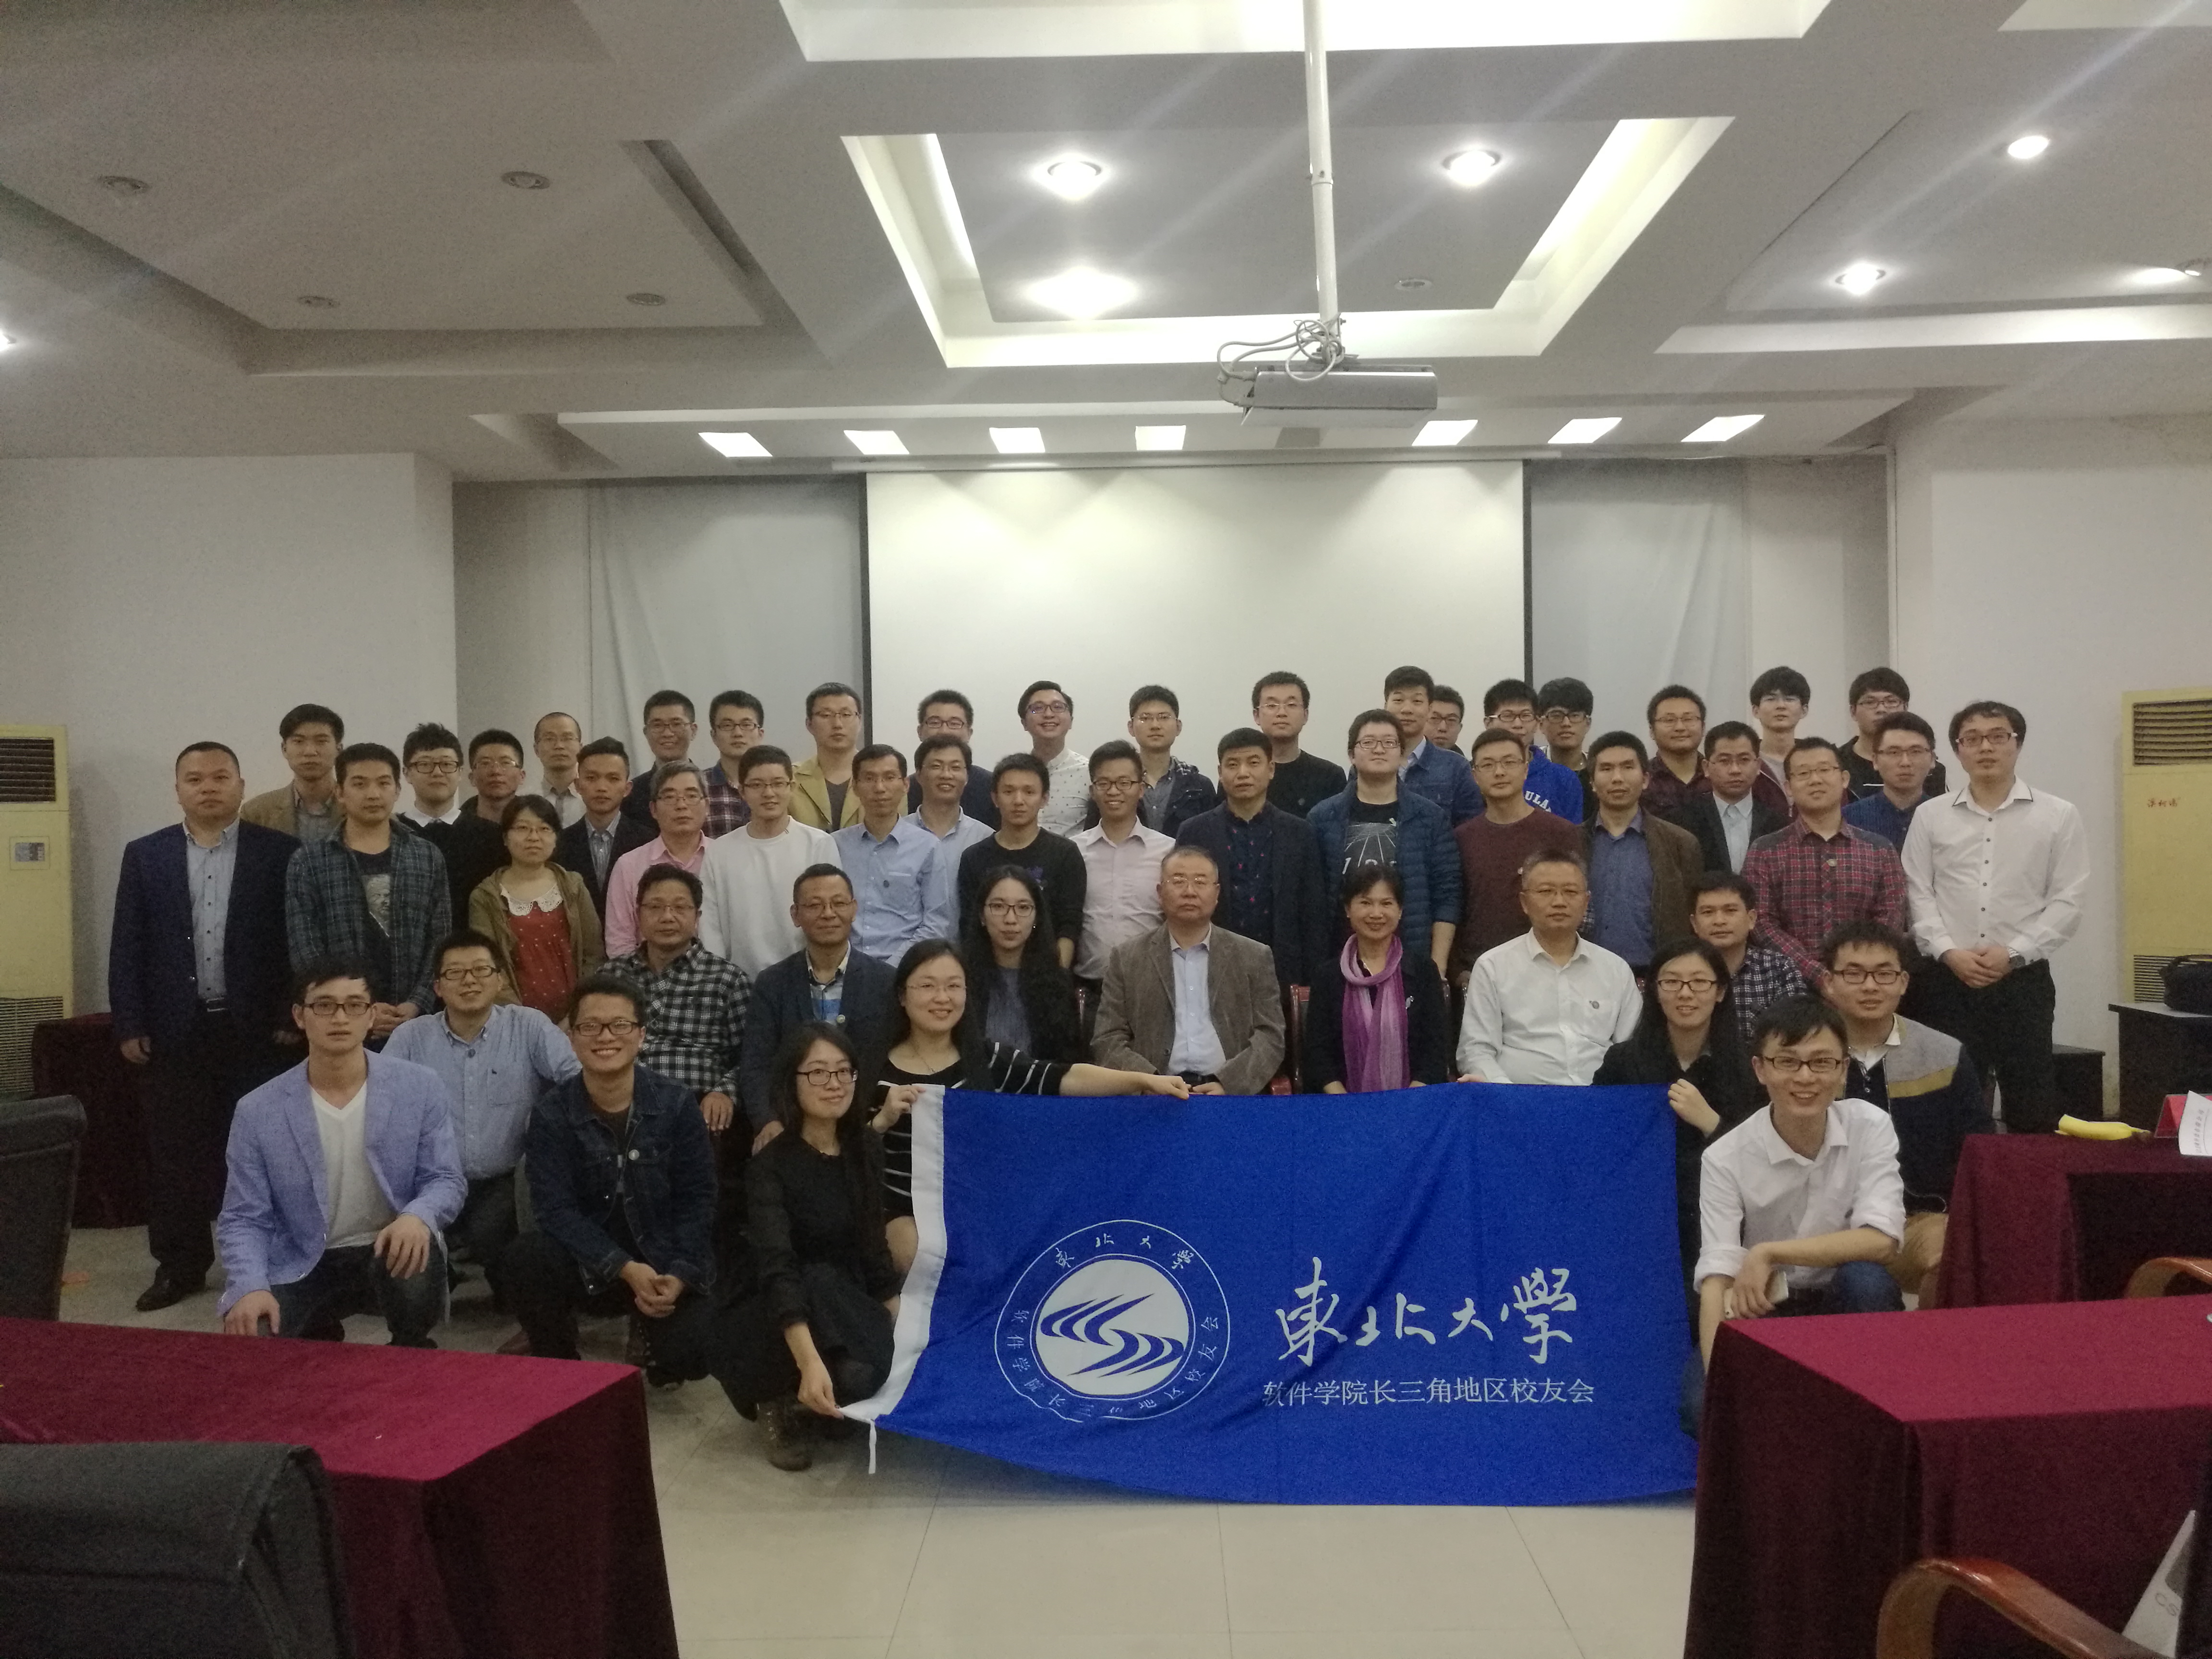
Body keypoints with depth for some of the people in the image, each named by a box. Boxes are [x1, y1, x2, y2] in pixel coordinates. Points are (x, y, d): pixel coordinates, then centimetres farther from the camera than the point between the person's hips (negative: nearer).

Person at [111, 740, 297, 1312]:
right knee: (175, 1152, 7)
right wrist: (130, 1025, -1)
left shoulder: (280, 852, -1)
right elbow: (127, 946, 5)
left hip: (254, 1028, -2)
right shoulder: (145, 855, 6)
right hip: (176, 1029, 2)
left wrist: (290, 1017, -7)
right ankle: (180, 1266, 18)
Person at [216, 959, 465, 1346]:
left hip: (391, 1250, -1)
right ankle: (319, 1339, 14)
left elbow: (446, 1180, -4)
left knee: (418, 1261, -35)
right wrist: (250, 1287, -23)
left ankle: (409, 1359, 0)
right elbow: (244, 1220, -3)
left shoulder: (419, 1088, -5)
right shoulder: (258, 1112, -4)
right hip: (301, 1266, 1)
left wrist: (418, 1217, -28)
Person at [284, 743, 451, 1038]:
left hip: (415, 1020, 1)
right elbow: (305, 952, -2)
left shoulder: (428, 859, 8)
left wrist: (415, 1005, -8)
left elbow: (440, 943, 5)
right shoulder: (308, 863, 3)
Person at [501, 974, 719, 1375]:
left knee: (689, 1353, -25)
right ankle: (559, 1368, -2)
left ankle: (654, 1328, 14)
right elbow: (556, 1208, -14)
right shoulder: (552, 1113, -6)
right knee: (523, 1259, -29)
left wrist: (679, 1275, -20)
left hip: (667, 1264, 0)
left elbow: (697, 1201, -4)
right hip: (590, 1265, 1)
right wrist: (625, 1269, -25)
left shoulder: (676, 1105, -5)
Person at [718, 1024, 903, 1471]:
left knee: (868, 1371, -27)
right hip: (774, 1326, -5)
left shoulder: (866, 1152, 1)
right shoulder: (770, 1167, -17)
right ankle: (779, 1404, -11)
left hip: (847, 1308, 5)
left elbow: (872, 1247, 8)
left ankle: (799, 1396, 6)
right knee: (822, 1281, -36)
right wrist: (810, 1363, -45)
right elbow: (777, 1269, -31)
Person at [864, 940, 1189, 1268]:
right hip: (905, 1215, -2)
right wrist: (883, 1120, -24)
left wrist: (1144, 1080, -22)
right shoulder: (873, 1068, -2)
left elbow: (1064, 1078, -10)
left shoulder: (987, 1058, 3)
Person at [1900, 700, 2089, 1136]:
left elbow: (2067, 902, -1)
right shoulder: (1930, 816, 6)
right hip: (1947, 980, 1)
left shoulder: (2058, 816, 2)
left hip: (2024, 978, -1)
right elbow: (1918, 895, 3)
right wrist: (1948, 952, -10)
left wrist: (2014, 953, -11)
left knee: (2032, 1104, 4)